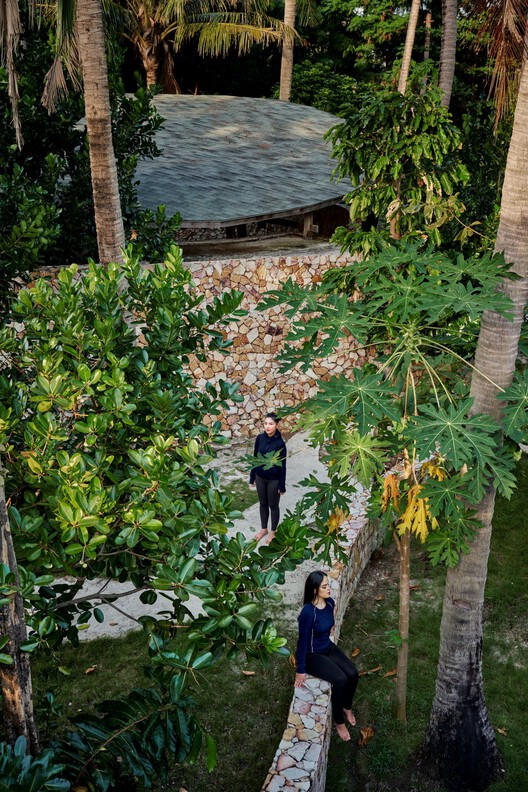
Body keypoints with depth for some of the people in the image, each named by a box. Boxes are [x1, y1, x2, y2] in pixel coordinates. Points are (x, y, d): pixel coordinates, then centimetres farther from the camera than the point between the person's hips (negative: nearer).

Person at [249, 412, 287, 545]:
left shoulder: (280, 443, -19)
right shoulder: (260, 438, -6)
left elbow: (282, 465, -14)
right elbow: (255, 458, 4)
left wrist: (282, 485, -11)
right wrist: (252, 477, 8)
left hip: (274, 479, -4)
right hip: (260, 477, 4)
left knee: (273, 505, 13)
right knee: (263, 504, 19)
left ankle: (273, 531, 32)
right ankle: (264, 529, 38)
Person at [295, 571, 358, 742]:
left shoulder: (330, 603, -8)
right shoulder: (308, 612, -31)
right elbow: (303, 641, -23)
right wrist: (301, 670, -16)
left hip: (329, 648, 7)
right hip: (313, 655, -7)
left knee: (353, 674, -9)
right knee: (340, 680, -22)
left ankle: (347, 707, 20)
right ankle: (338, 720, 1)